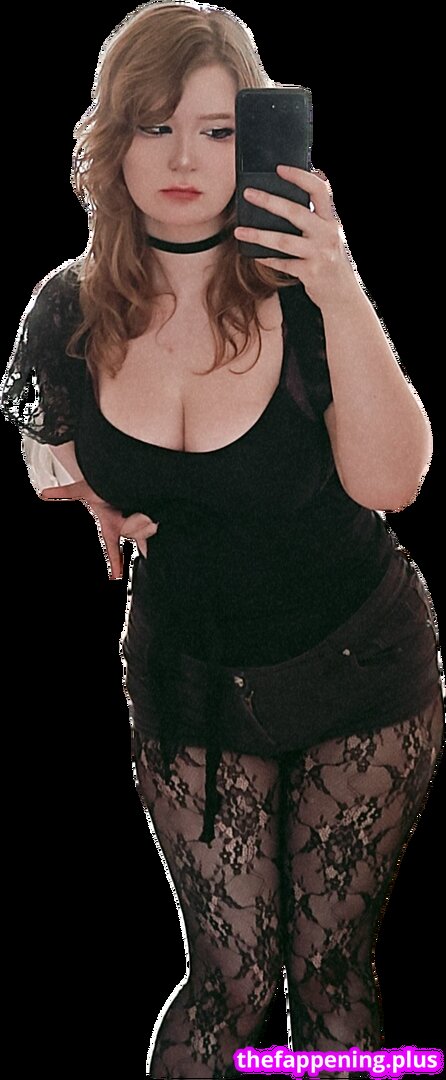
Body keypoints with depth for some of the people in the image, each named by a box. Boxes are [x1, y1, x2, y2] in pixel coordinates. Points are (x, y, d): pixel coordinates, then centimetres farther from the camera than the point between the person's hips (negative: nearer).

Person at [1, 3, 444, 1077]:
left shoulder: (304, 290, -17)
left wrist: (341, 294, -37)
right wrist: (91, 497, -9)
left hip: (358, 666, -1)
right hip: (187, 678, 2)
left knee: (329, 964, 8)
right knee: (231, 976, 5)